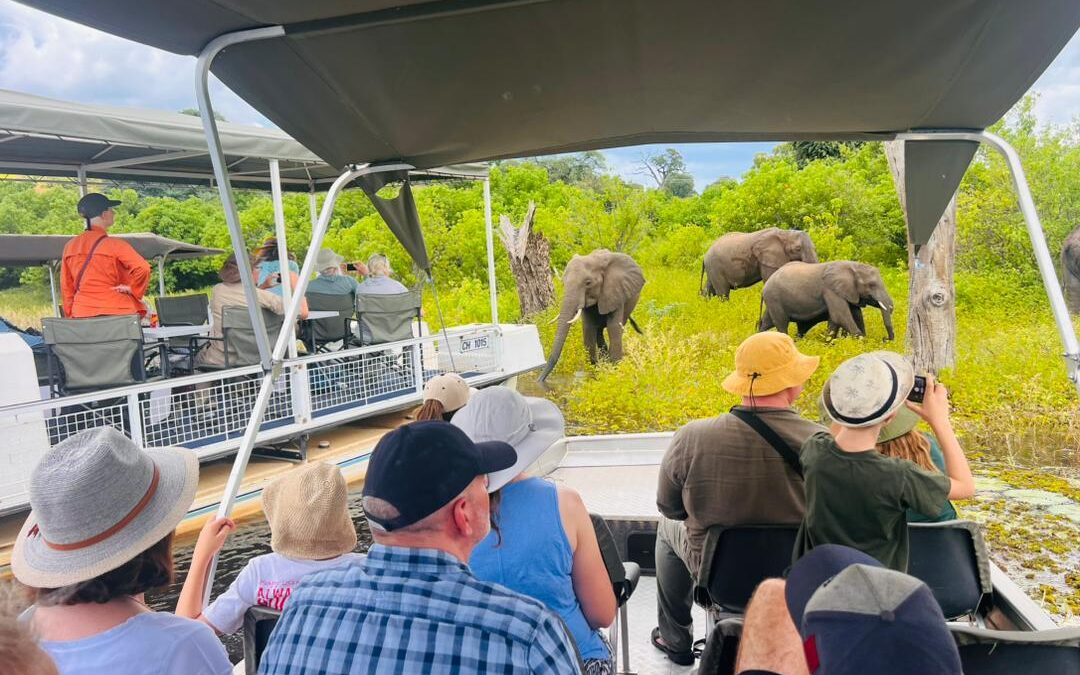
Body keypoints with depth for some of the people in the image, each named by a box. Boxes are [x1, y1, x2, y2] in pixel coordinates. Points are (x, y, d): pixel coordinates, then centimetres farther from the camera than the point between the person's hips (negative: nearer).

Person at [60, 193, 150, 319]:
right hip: (116, 312, -5)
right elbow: (143, 269, -24)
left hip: (82, 314, 5)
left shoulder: (70, 246, 8)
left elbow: (66, 287, 13)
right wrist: (132, 289, -7)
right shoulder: (114, 244, -9)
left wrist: (70, 315, 19)